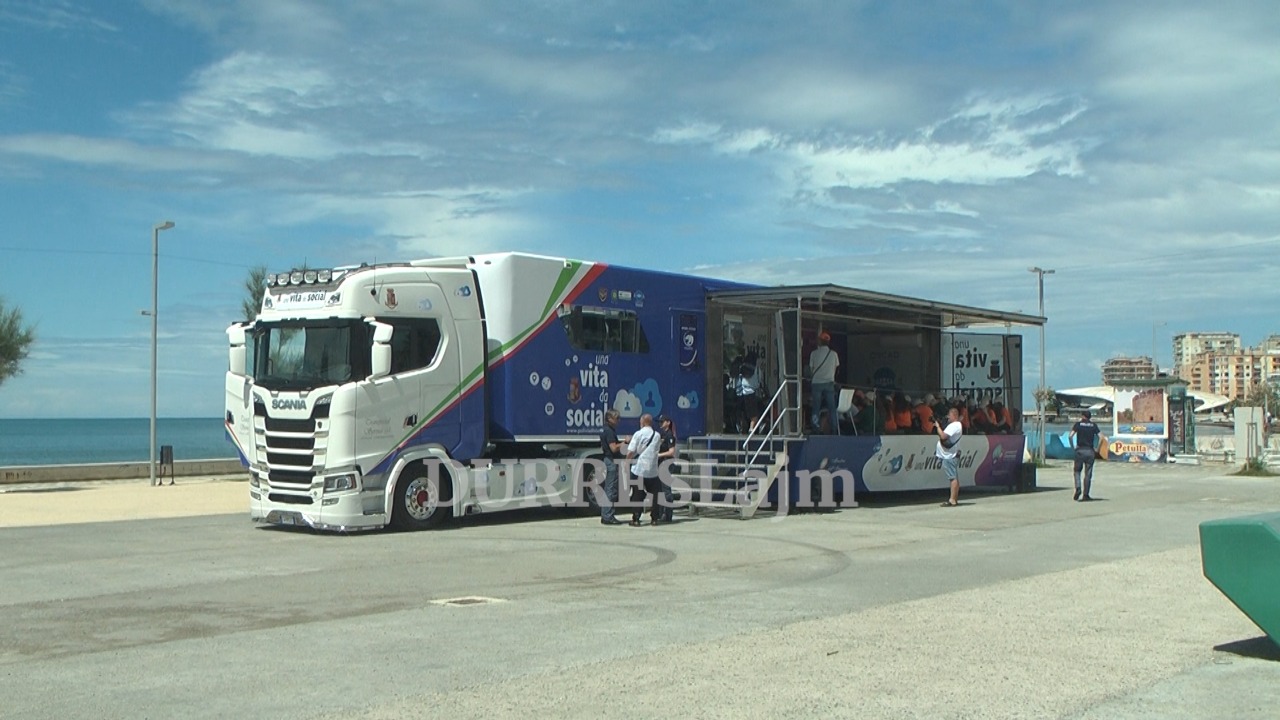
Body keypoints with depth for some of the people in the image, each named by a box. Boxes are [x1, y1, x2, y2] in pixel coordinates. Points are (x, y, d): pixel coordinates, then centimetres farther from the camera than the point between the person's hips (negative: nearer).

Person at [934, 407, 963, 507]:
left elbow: (943, 436, -25)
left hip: (949, 456, -11)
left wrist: (938, 426, -12)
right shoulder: (956, 425, 19)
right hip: (948, 455, 11)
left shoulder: (954, 426, -15)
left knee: (953, 477, -10)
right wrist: (939, 427, 9)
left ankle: (952, 500, -12)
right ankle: (955, 499, 17)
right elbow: (944, 436, 20)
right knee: (955, 477, 12)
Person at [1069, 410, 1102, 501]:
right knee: (1088, 473, 6)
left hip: (1080, 450, -1)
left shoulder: (1078, 424, 2)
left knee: (1077, 471, 11)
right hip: (1090, 451, 1)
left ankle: (1078, 489, -11)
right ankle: (1085, 495, 5)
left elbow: (1070, 436, -10)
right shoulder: (1093, 425, 7)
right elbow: (1101, 437, -1)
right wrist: (1097, 449, 5)